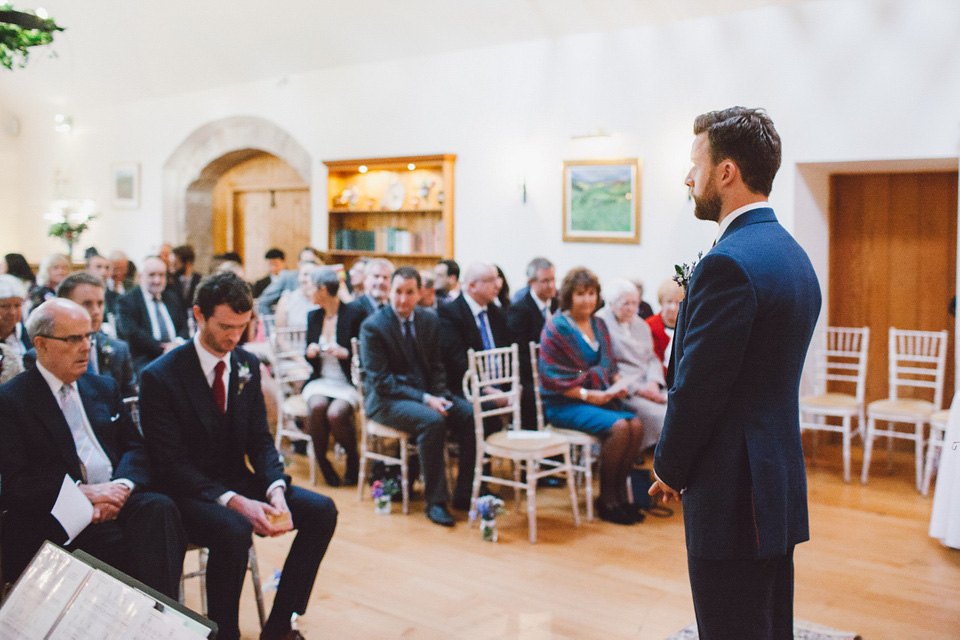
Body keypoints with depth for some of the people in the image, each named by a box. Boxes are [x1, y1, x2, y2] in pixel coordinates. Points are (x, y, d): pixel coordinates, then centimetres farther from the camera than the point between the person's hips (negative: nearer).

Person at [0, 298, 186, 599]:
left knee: (160, 509, -30)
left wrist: (123, 486, -7)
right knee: (121, 544, -34)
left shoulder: (104, 387, 21)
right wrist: (82, 491, -16)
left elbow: (135, 448, 16)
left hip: (117, 496, 5)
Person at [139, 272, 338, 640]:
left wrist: (276, 489, -15)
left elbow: (260, 440, 6)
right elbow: (171, 465, -17)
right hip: (188, 493, -6)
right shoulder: (159, 377, -14)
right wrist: (234, 502, -28)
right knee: (233, 529, -36)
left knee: (321, 510, -11)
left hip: (238, 483, 6)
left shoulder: (247, 365, 3)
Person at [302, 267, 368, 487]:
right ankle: (321, 460, -8)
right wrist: (310, 353, -4)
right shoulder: (313, 316, 11)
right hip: (320, 380, 4)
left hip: (348, 382, -4)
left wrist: (346, 353, -21)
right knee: (317, 406, -30)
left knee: (336, 413, -31)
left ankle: (353, 458, 0)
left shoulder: (355, 313, -6)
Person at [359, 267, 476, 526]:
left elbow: (437, 367, 12)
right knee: (432, 421, -33)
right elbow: (381, 380, -14)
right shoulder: (372, 327, -9)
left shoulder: (430, 321, 8)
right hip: (386, 400, -6)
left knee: (472, 416, -18)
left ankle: (465, 495, -8)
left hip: (428, 394, 6)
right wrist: (424, 399, -22)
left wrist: (440, 395, -10)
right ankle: (435, 501, -20)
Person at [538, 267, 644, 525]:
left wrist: (617, 385, -1)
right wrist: (587, 395, -17)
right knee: (619, 427, -28)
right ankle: (606, 499, -11)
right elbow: (553, 378, -11)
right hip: (564, 404, -6)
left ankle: (620, 492, -6)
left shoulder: (598, 324, 15)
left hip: (601, 396, 6)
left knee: (636, 425, -21)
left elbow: (609, 365, 20)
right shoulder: (556, 327, -7)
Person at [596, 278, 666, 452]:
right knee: (659, 416, -28)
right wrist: (638, 390, -16)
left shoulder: (640, 324, 21)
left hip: (649, 386, 7)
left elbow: (652, 358, 18)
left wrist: (653, 382, -4)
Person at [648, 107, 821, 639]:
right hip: (780, 489, 10)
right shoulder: (794, 256, 11)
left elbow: (697, 388, -19)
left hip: (732, 496, -10)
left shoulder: (728, 263, -20)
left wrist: (669, 468, -3)